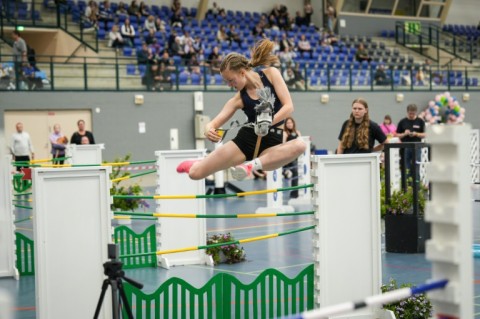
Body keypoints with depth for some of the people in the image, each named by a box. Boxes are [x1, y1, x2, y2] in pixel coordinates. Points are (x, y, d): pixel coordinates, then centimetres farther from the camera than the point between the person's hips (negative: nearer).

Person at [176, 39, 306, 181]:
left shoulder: (271, 74, -3)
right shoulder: (239, 98, 1)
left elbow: (288, 106, -9)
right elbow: (214, 123, -3)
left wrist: (269, 122, -25)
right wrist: (209, 130, -28)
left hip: (272, 143, -1)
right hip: (245, 139, 1)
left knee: (299, 145, -36)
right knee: (195, 173, -5)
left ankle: (251, 165, -31)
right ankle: (198, 164, 33)